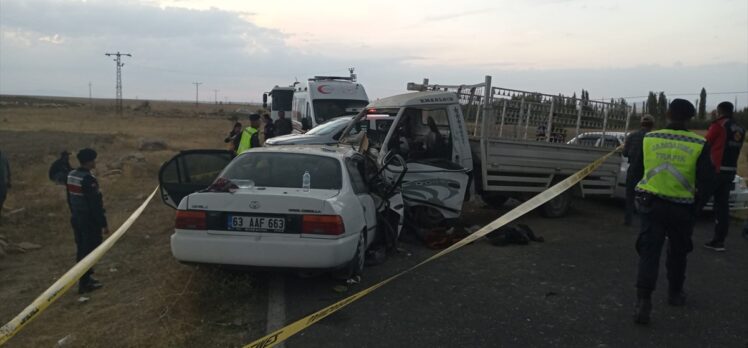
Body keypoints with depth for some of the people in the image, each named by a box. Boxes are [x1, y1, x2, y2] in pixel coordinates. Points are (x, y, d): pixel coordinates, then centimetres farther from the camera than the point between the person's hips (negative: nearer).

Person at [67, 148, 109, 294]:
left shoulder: (71, 176, 6)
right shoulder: (89, 179, -22)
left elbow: (69, 199, 15)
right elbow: (96, 204, -22)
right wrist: (103, 223, -16)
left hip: (76, 218, 9)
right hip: (90, 221, -9)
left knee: (81, 249, 17)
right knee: (90, 251, 0)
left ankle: (85, 277, 29)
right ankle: (84, 283, 5)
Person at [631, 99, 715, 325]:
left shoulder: (649, 139, -3)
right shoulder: (698, 145, -9)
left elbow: (637, 169, 10)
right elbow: (706, 181, -7)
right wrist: (698, 205, 9)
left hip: (650, 204, 1)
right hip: (681, 208, 0)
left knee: (649, 252, 1)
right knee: (677, 252, 21)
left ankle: (643, 302, -12)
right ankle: (675, 293, 37)